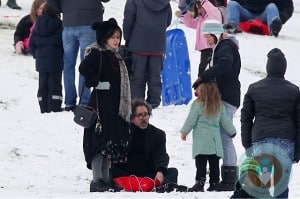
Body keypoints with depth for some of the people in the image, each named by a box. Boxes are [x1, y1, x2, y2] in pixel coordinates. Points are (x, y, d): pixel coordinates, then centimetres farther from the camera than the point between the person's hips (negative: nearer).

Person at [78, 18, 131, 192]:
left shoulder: (114, 56, 18)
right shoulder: (97, 54, -10)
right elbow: (84, 69, -28)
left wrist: (125, 107, 19)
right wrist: (98, 83, -18)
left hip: (115, 106, 9)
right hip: (101, 104, -9)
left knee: (113, 142, 10)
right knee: (101, 140, -10)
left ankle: (105, 178, 15)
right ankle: (97, 180, -10)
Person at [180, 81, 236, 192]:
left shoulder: (197, 105, -8)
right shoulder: (220, 106, 8)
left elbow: (191, 120, -5)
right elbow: (225, 121, 14)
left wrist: (184, 132, 9)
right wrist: (232, 132, 30)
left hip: (201, 140, -4)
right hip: (215, 141, 4)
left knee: (201, 162, -6)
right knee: (214, 163, 7)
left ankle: (200, 183, -15)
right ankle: (214, 184, 8)